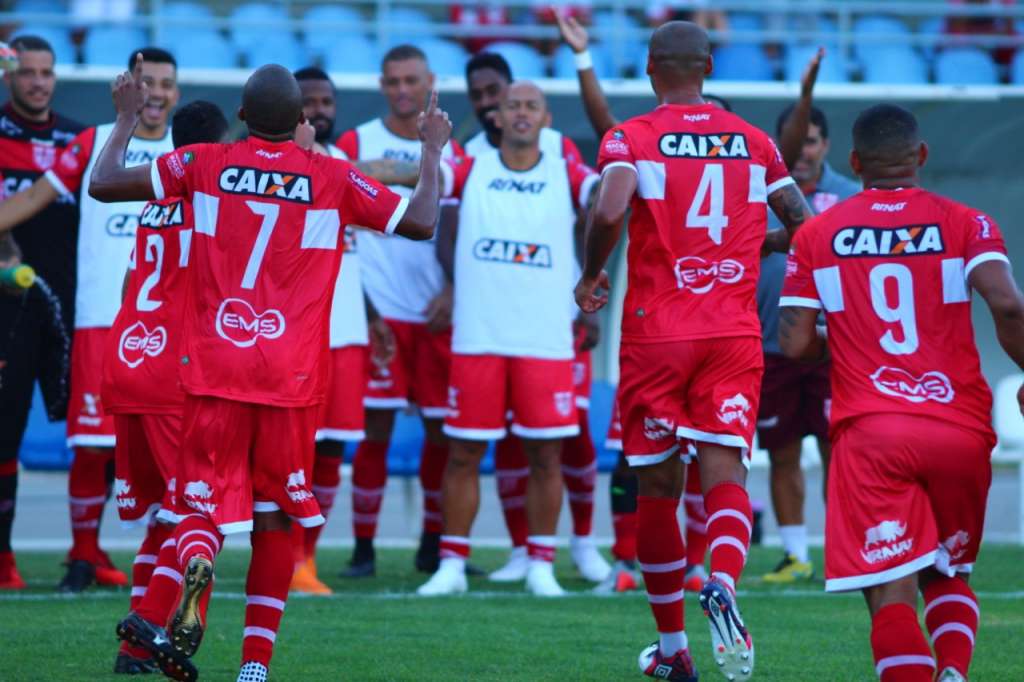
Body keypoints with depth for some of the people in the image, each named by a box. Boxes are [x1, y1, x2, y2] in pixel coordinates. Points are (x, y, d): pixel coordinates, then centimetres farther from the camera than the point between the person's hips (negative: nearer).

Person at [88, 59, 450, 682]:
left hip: (213, 370, 0)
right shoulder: (332, 177, 1)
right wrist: (433, 151, 23)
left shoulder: (206, 164, 2)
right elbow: (420, 223, 7)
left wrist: (127, 119, 22)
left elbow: (104, 184, 5)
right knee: (277, 517, 12)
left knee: (204, 506, 2)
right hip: (292, 375, 0)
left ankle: (196, 564, -34)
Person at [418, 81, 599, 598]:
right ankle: (451, 564, 10)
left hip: (546, 338, 0)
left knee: (545, 457, 1)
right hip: (476, 339, 0)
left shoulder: (567, 177, 4)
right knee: (463, 454, 2)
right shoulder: (470, 173, 6)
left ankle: (541, 565, 11)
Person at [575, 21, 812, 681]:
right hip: (734, 332, 2)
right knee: (725, 473, -5)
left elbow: (609, 211, -20)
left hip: (655, 333, -1)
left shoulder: (631, 138, -2)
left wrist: (591, 275, -3)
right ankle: (724, 581, -36)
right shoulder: (753, 142, 9)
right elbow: (804, 226, 11)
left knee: (658, 488, 9)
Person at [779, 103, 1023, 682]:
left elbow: (795, 345, 2)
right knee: (949, 576, 19)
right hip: (961, 429, 1)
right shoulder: (965, 224, 3)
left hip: (870, 434, -1)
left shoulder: (817, 234, 7)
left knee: (891, 592, -5)